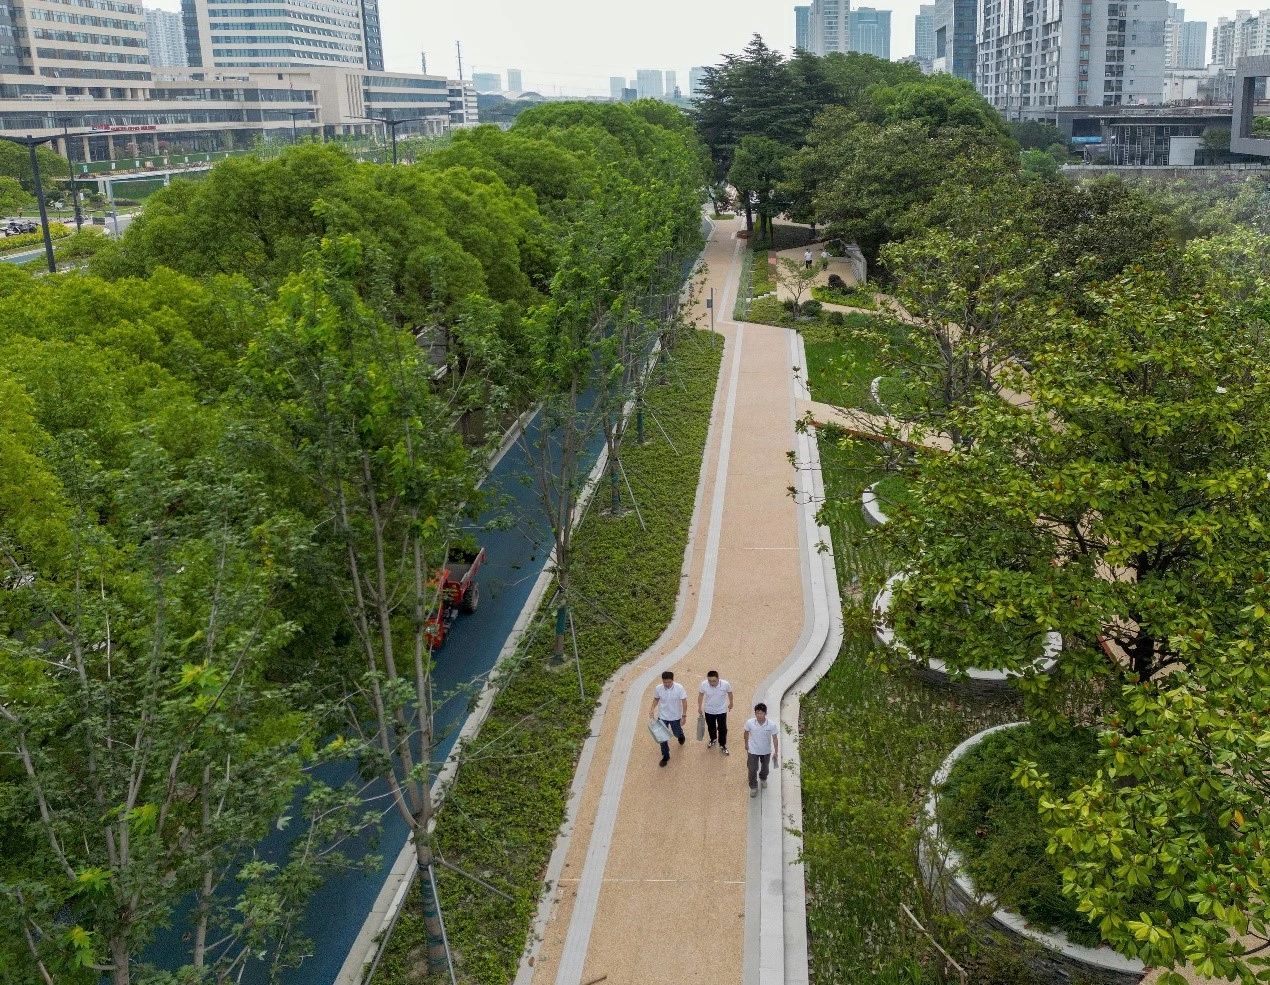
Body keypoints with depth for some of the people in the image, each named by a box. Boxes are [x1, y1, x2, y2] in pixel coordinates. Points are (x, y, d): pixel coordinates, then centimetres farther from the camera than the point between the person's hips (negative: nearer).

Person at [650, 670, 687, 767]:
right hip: (662, 717, 1)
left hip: (675, 717, -1)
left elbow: (684, 702, -16)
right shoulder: (658, 688, -17)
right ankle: (665, 756, 26)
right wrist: (652, 709, -13)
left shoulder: (679, 688, -24)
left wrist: (683, 716, -17)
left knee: (677, 734, 21)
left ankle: (680, 735, 59)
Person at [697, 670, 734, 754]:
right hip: (709, 710, 1)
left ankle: (722, 746, 33)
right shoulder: (704, 684, -27)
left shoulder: (725, 684, -29)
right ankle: (713, 739, 52)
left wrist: (730, 703, 10)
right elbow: (700, 695, -6)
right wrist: (699, 707, 2)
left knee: (722, 729, 10)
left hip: (721, 710, -1)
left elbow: (729, 693, -5)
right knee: (711, 727, 22)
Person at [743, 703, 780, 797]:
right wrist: (746, 743, 10)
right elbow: (747, 732, -4)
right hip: (753, 750, -1)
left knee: (765, 768, 25)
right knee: (752, 770, 8)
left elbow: (775, 738, -13)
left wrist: (776, 752, -8)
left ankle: (763, 778, 58)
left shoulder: (772, 725, -28)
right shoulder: (750, 723, -26)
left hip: (766, 751, 1)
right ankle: (753, 787, 34)